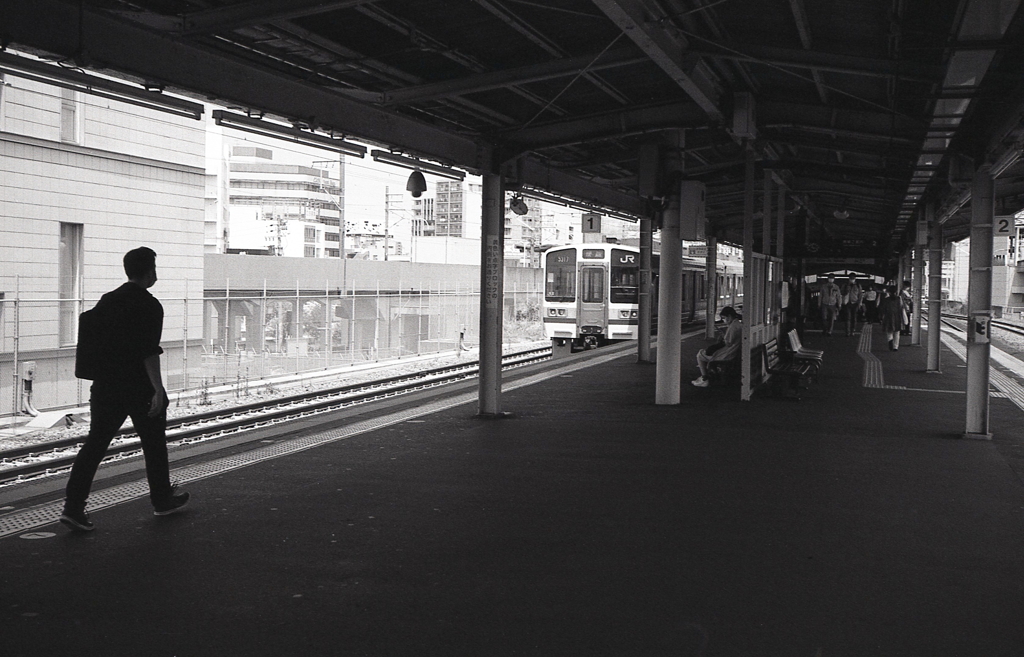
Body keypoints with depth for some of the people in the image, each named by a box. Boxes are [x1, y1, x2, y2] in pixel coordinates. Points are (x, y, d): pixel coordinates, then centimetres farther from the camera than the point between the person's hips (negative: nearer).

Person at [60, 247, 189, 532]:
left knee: (95, 443, 4)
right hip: (139, 388, -6)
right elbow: (150, 351, -19)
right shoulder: (149, 305, -13)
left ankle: (73, 506, -4)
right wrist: (158, 390, -18)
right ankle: (163, 500, 25)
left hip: (105, 386, 6)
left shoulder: (107, 301, 9)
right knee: (154, 444, 11)